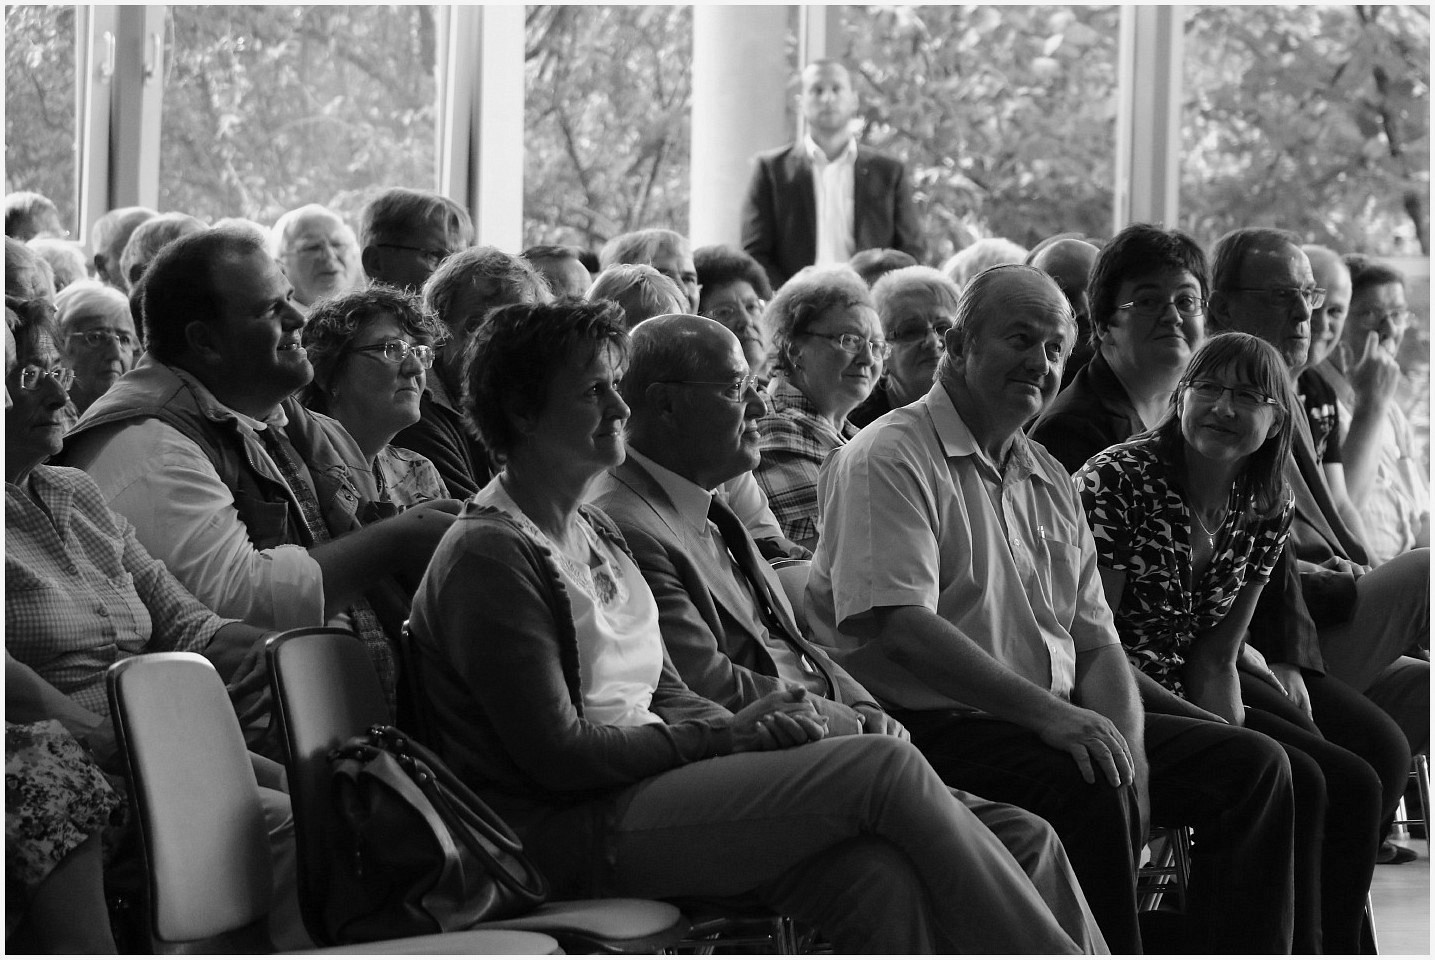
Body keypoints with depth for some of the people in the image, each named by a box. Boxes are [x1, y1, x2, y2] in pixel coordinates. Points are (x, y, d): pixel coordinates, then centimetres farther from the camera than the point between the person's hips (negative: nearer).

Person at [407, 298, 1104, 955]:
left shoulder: (592, 530, 21)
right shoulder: (489, 556, -9)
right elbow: (557, 759, -15)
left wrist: (752, 729, -2)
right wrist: (732, 736, -12)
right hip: (575, 832, -8)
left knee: (882, 879, -18)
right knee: (884, 768, -17)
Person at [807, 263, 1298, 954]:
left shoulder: (1049, 480, 20)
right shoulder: (888, 459, -7)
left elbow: (1096, 642, 15)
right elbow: (897, 627, -20)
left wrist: (1128, 749, -6)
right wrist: (1044, 711, -26)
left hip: (1063, 722, 9)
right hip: (935, 727, -9)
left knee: (1253, 765, -3)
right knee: (1089, 789, -35)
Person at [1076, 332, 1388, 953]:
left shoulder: (1268, 509, 6)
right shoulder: (1114, 482, -14)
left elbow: (1215, 659, 9)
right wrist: (1211, 729, -18)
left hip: (1183, 699, 7)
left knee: (1353, 785, -7)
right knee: (1291, 782, -22)